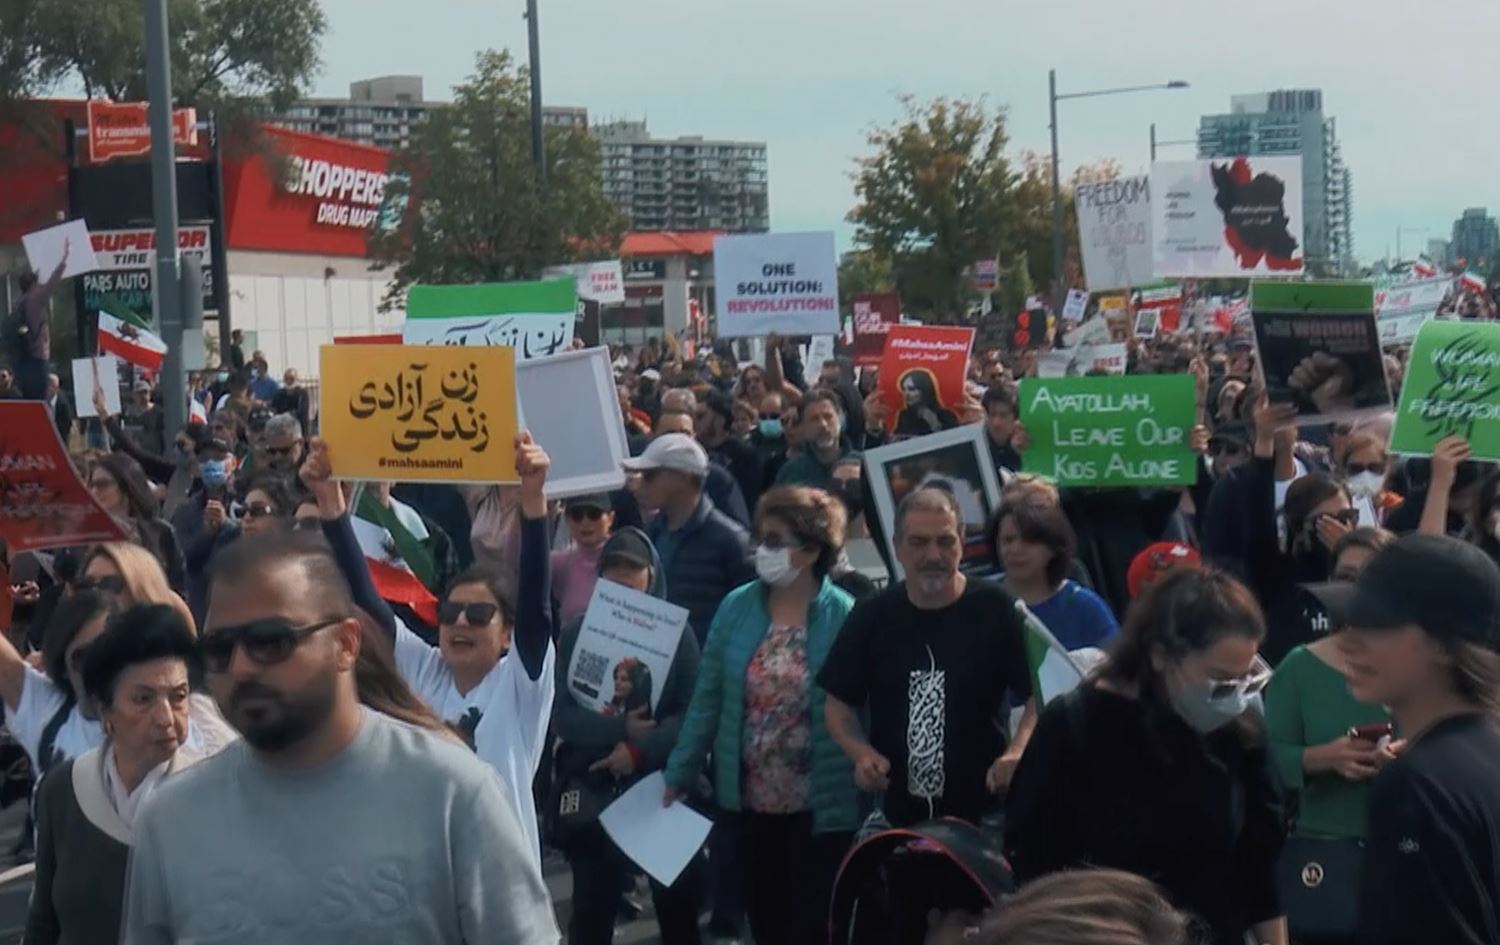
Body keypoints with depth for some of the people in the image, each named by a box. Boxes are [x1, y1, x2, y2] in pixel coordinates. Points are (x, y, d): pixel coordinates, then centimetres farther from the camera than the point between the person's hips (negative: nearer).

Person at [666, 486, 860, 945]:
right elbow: (708, 698, 3)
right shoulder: (736, 607, -2)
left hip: (820, 804, -4)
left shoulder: (844, 616, -14)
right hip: (750, 798, 4)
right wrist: (679, 774, 3)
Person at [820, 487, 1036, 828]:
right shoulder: (873, 617, 2)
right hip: (896, 816, 2)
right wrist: (862, 754, -11)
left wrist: (1017, 752, -24)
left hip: (984, 815, -2)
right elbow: (840, 705, 8)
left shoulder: (995, 611, -6)